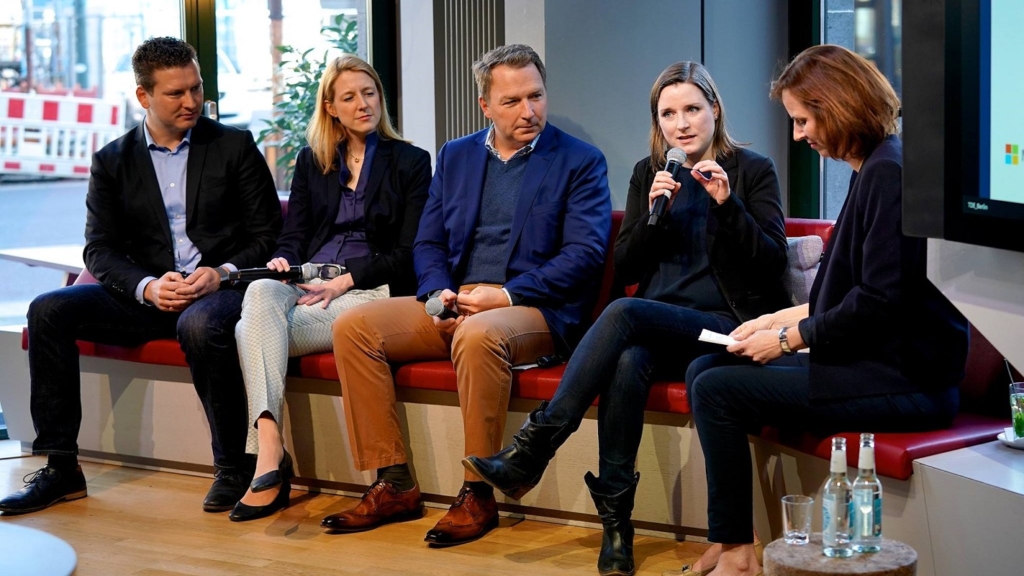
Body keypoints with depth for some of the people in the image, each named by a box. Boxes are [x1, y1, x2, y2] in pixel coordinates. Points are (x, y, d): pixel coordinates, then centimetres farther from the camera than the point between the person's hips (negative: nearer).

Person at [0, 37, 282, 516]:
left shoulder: (235, 147, 5)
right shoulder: (112, 162, 10)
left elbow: (268, 236, 2)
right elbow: (100, 249, 3)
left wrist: (222, 273, -17)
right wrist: (147, 287, -17)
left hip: (220, 288, -3)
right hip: (149, 294, 4)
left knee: (199, 324, -39)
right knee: (49, 310, -17)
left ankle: (234, 467, -23)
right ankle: (60, 468, -13)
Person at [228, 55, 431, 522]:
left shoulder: (410, 162, 9)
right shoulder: (311, 162, 22)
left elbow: (408, 253, 1)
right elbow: (294, 234, 16)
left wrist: (345, 281, -13)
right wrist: (282, 261, -9)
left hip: (370, 289, -3)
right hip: (306, 286, 3)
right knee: (260, 292, -35)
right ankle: (268, 450, -50)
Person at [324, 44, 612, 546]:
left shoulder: (581, 162, 2)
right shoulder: (454, 157, 18)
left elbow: (585, 254, -8)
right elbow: (428, 243, 17)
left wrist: (507, 295, -17)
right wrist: (439, 292, -5)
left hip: (534, 311, -5)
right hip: (452, 306, 6)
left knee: (478, 335, -39)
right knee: (353, 327, -15)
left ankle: (478, 495, -25)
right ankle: (393, 485, -12)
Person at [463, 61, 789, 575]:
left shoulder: (753, 171, 7)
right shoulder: (648, 173, 18)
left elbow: (772, 263, -2)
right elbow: (625, 271, 13)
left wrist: (727, 204, -14)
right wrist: (653, 213, -4)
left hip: (723, 328, -3)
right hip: (655, 330, 4)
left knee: (625, 314, -33)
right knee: (627, 363, -35)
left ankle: (532, 450, -35)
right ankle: (615, 521, -35)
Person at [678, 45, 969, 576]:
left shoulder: (889, 171, -16)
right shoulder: (873, 168, 15)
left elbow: (880, 299, -21)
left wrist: (791, 338, -10)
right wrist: (782, 318, 13)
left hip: (903, 377, -11)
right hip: (874, 359, 11)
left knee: (718, 390, -15)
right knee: (705, 370, 8)